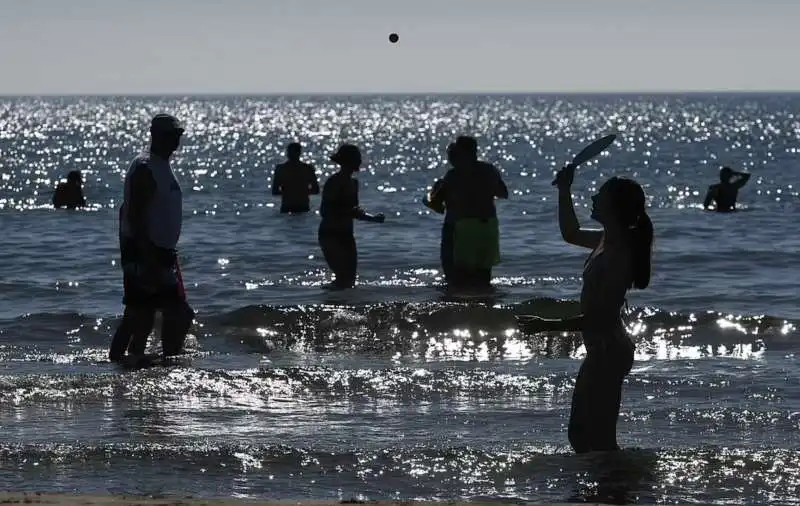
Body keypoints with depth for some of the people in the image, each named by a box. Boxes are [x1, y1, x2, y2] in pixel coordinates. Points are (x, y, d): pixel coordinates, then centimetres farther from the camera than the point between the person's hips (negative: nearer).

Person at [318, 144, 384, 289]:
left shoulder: (353, 183, 12)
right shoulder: (334, 183, -14)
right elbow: (324, 212, -19)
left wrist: (373, 218, 11)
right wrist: (348, 212, -28)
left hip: (346, 235, 9)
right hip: (330, 235, -9)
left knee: (349, 278, 5)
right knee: (344, 277, -16)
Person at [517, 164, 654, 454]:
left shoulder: (618, 254, -22)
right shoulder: (607, 241, 6)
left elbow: (600, 318, -24)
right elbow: (571, 234, 28)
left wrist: (548, 326, -21)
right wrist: (564, 191, 18)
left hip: (608, 352, -10)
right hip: (603, 350, 10)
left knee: (599, 438, -8)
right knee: (581, 433, 16)